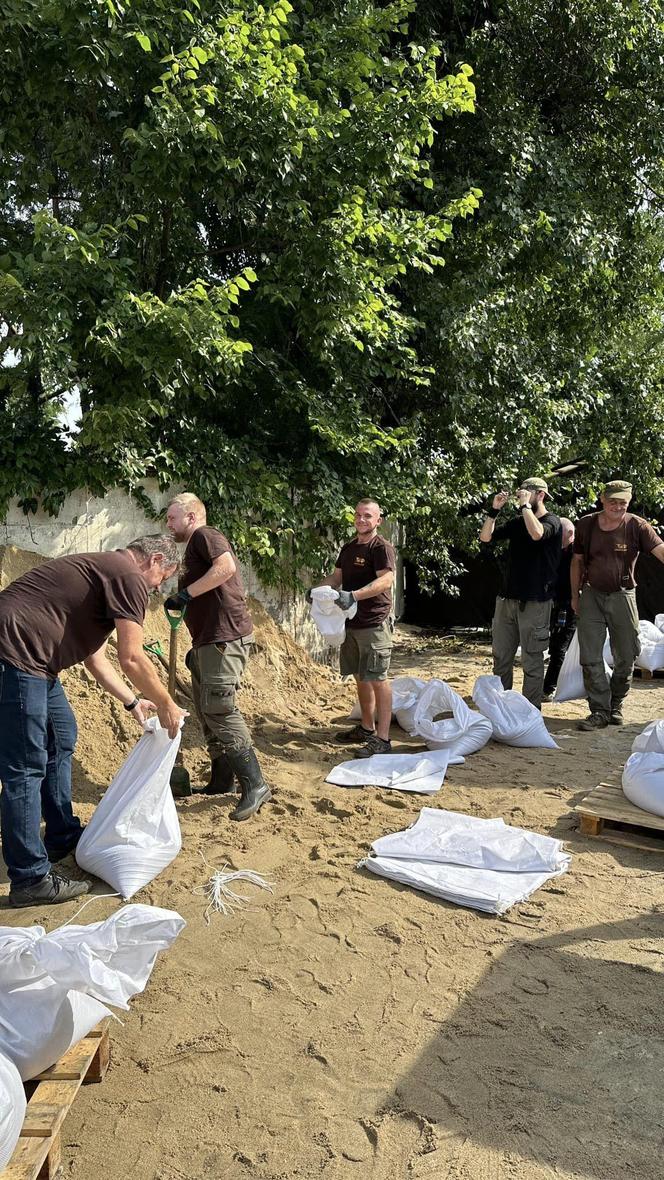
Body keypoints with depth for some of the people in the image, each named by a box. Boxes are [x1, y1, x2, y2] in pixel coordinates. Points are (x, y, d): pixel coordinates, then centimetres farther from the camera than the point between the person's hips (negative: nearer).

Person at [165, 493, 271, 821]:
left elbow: (226, 566, -26)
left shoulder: (206, 535, -5)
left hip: (225, 637, -11)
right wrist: (196, 647, 26)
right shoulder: (193, 548, 24)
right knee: (206, 711, 14)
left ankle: (254, 785, -12)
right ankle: (222, 780, 23)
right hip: (207, 641, 11)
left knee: (219, 708, -14)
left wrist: (185, 593, -20)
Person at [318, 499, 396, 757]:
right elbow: (337, 576, 23)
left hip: (374, 623, -8)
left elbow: (386, 580, -23)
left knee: (377, 679, -6)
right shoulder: (348, 547, 15)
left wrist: (353, 595, -33)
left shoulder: (381, 547, -10)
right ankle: (367, 728, 29)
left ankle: (382, 739, -3)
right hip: (351, 622, 8)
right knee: (361, 677, 16)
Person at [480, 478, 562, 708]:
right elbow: (485, 537, 11)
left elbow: (537, 533, -28)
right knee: (501, 656, 11)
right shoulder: (517, 522, 13)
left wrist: (525, 505, -17)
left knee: (532, 660, -1)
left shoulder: (552, 521, -5)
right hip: (507, 598, 6)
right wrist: (494, 510, 1)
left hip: (534, 602, -6)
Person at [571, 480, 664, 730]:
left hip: (622, 596, -1)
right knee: (590, 657, -2)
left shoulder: (637, 526, -9)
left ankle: (616, 705, 29)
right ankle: (600, 711, 5)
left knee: (626, 657, 9)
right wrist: (575, 595, 12)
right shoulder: (586, 524, -2)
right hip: (591, 595, 1)